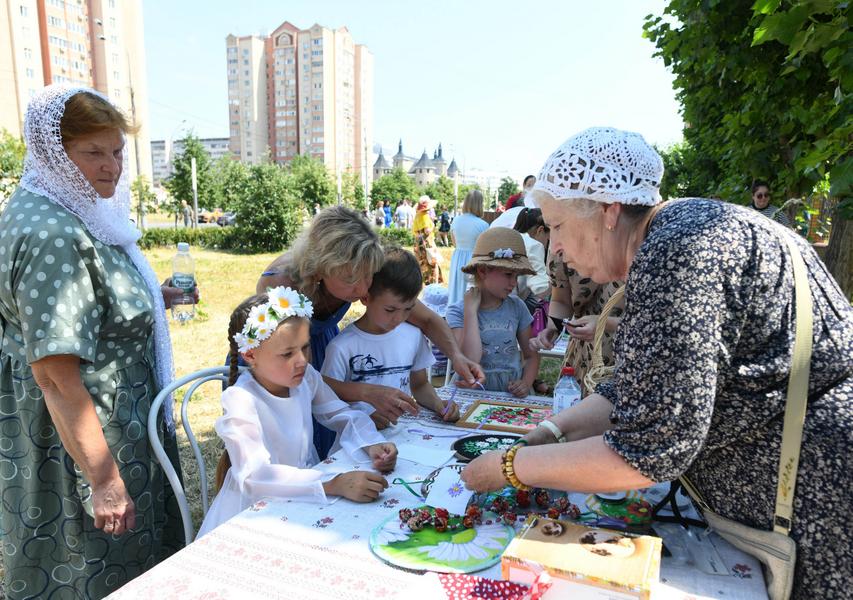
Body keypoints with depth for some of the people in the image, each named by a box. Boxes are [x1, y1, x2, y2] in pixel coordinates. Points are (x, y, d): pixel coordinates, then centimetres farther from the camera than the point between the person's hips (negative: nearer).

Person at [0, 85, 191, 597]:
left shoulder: (75, 213, 6)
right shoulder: (51, 235, -25)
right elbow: (55, 373, -27)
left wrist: (155, 300, 6)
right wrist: (104, 480, -24)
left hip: (118, 422, 10)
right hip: (78, 443, -10)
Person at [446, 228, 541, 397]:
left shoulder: (516, 306, 3)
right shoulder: (458, 311, -6)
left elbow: (531, 354, 11)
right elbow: (470, 361, -20)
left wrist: (526, 383, -8)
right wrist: (471, 310, -16)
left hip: (512, 394, 2)